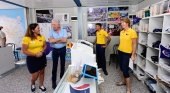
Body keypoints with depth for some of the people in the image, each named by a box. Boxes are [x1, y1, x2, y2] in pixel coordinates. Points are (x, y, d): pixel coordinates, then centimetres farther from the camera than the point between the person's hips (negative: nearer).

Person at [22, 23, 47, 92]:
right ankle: (32, 84, 41)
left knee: (42, 72, 16)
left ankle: (41, 85, 40)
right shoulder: (26, 38, -16)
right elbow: (24, 51, -15)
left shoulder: (42, 37, -2)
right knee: (34, 76, 4)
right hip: (32, 59, -4)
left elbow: (45, 46, 7)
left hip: (42, 57, 4)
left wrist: (42, 52, -13)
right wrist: (35, 54, -20)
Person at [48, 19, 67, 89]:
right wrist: (60, 39, -17)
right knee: (54, 65, 6)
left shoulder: (63, 30, -6)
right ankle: (53, 80, 20)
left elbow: (65, 40, -19)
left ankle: (62, 77, 34)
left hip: (63, 49, 0)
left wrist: (54, 40, -15)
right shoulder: (51, 31, -4)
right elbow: (50, 41, -16)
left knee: (62, 64, 14)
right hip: (55, 50, 0)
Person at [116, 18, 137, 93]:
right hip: (120, 52, 7)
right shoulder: (121, 32, 6)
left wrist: (133, 55, -14)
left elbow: (134, 44, -13)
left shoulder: (132, 32, -14)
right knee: (122, 68, 18)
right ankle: (123, 81, 39)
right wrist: (119, 49, 14)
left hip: (127, 53, -7)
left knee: (125, 70, -4)